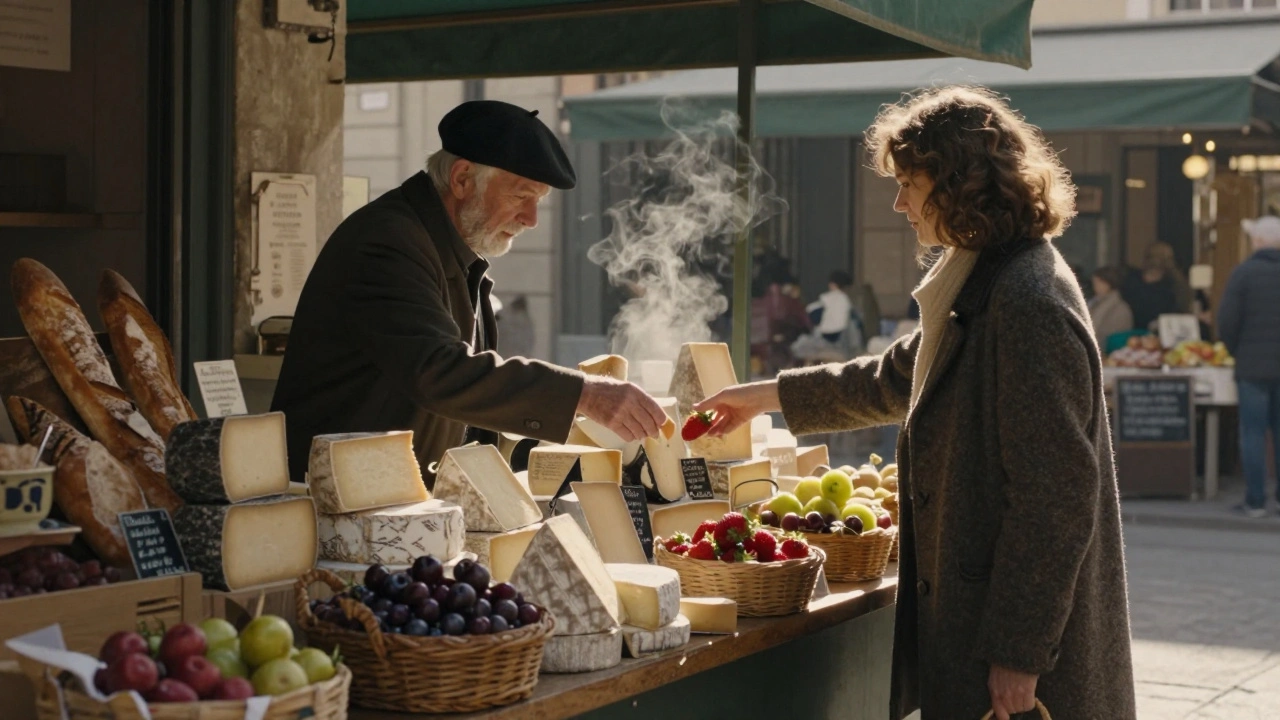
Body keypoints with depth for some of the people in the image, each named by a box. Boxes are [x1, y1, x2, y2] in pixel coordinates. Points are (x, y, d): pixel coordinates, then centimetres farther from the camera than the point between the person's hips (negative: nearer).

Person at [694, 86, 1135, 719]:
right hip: (970, 618, 10)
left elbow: (1057, 496, -24)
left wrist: (1018, 655, -22)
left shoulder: (1028, 304, -21)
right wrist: (770, 395, 32)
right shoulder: (979, 285, 12)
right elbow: (898, 379, 29)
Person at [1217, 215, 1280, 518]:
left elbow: (1227, 322, -11)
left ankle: (1255, 501, 2)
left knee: (1253, 433, 1)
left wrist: (1237, 352, 5)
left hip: (1252, 366, -3)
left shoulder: (1244, 273, -8)